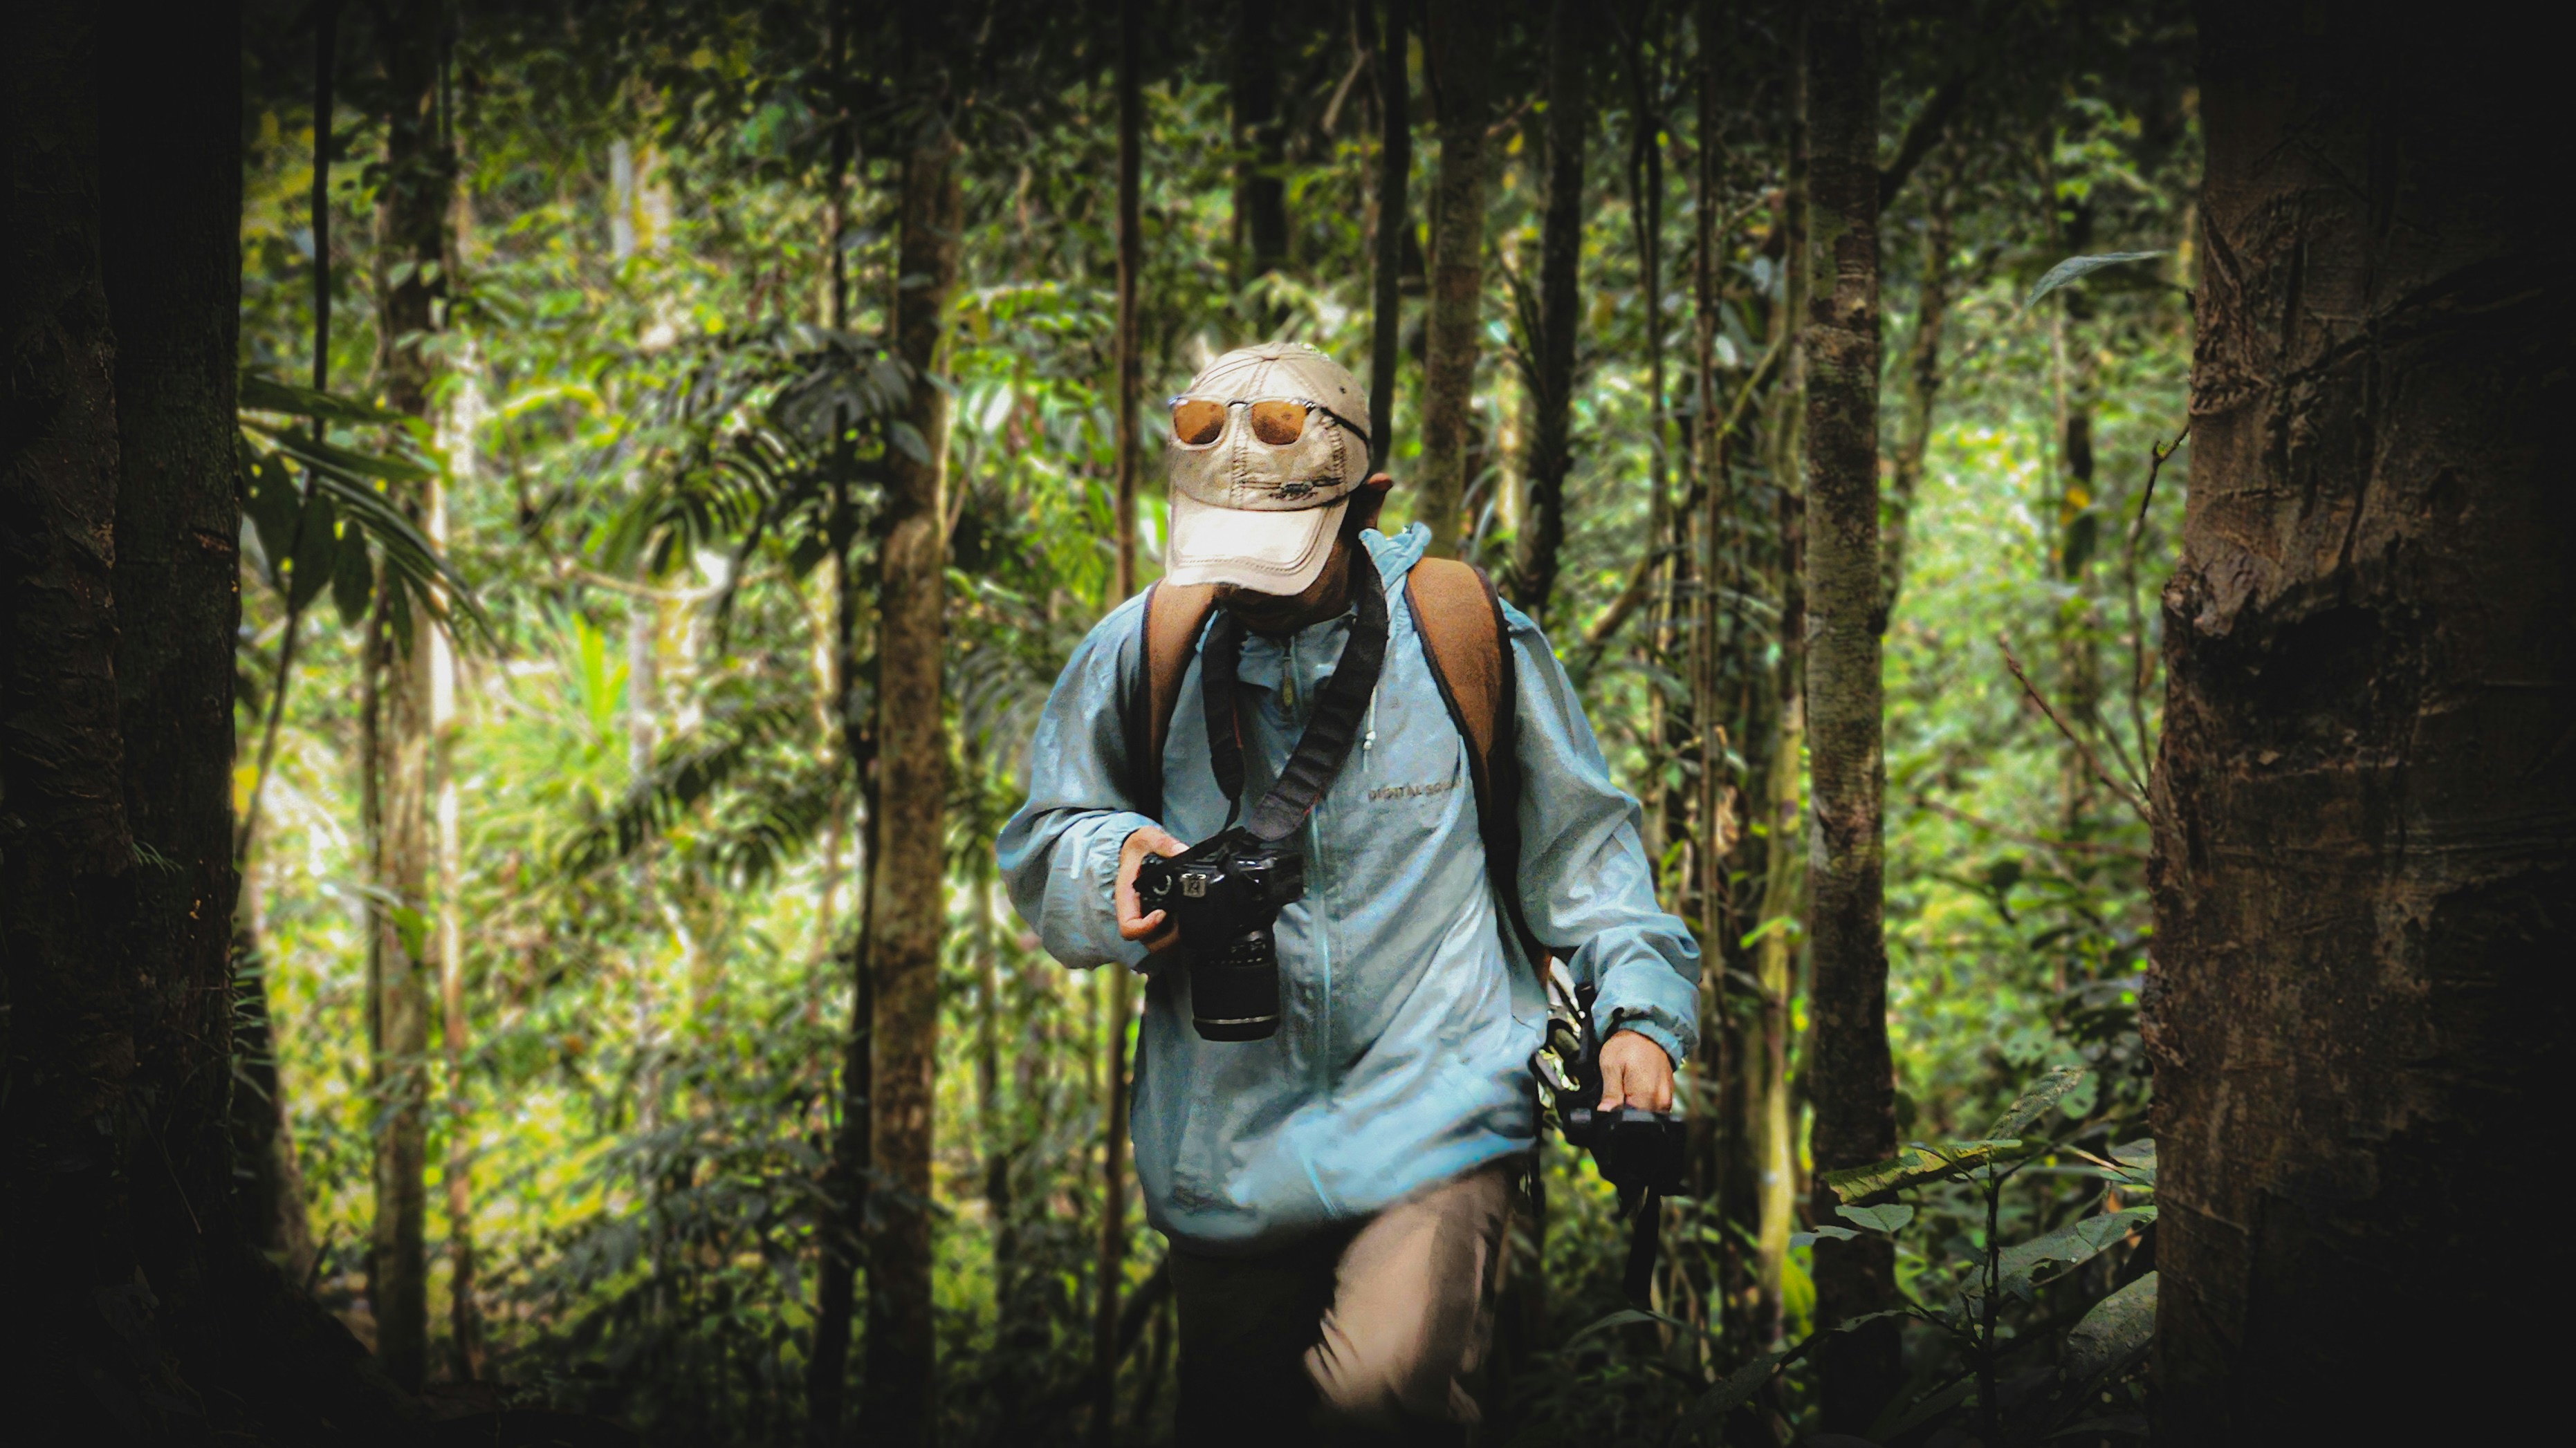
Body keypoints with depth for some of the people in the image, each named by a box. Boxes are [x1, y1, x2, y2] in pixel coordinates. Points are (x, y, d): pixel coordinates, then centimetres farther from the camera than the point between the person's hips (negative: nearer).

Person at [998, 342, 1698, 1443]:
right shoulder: (1139, 651, 1)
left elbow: (1574, 840, 10)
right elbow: (1041, 853, 10)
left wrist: (1639, 1004, -2)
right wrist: (1121, 860, -12)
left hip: (1432, 1104, -3)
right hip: (1227, 1136, 3)